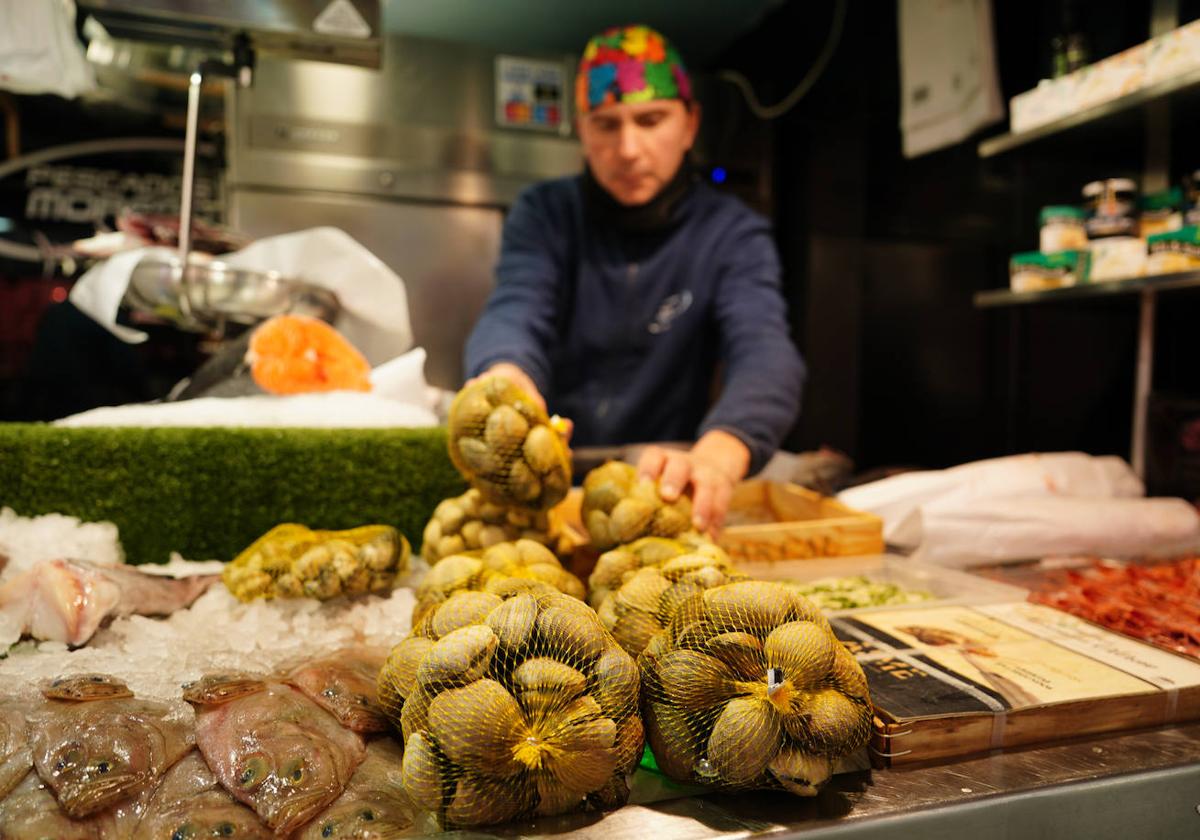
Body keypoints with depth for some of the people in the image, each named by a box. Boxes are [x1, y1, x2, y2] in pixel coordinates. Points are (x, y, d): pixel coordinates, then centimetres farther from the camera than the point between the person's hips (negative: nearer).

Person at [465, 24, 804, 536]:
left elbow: (763, 351, -22)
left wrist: (718, 454, -45)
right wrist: (505, 378, -44)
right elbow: (515, 316, -18)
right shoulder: (544, 214, -1)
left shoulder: (734, 234, -5)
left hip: (661, 487, 0)